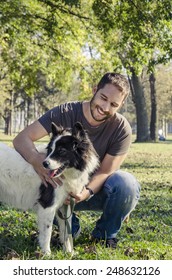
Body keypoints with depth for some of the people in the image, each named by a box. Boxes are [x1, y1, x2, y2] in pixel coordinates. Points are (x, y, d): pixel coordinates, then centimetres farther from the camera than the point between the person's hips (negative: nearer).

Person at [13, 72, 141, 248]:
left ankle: (105, 234, -3)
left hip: (97, 189, -1)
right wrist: (37, 160, -48)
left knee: (126, 183, -33)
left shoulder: (121, 129, -20)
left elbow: (105, 172, -19)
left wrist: (87, 192, -42)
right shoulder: (65, 112, -20)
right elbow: (21, 138, -25)